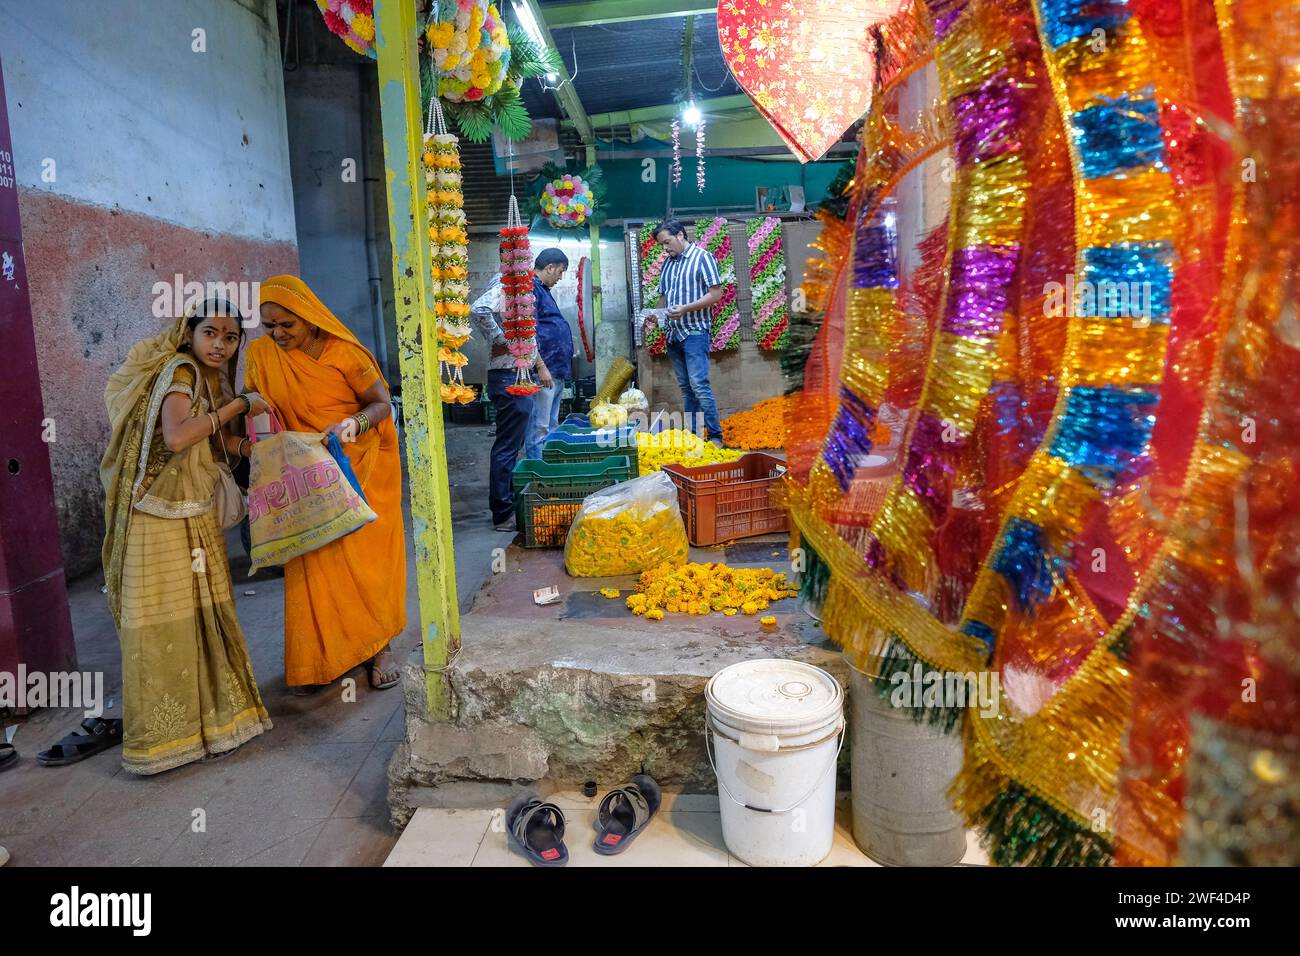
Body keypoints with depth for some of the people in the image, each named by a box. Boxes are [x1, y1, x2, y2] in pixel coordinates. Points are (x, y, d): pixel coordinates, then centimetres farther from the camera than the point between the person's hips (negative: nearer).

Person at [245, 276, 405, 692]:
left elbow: (382, 403, -10)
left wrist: (354, 423, -30)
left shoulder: (343, 352, -13)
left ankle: (378, 646, 18)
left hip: (359, 469, -3)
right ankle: (320, 657, 16)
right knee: (315, 562, 2)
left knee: (367, 558, 3)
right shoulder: (261, 354, -1)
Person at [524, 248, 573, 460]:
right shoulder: (530, 289, -12)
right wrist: (541, 367, -22)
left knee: (551, 426, 15)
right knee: (539, 428, -7)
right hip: (544, 371, -11)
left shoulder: (542, 289, 20)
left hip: (556, 371, 11)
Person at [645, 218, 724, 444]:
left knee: (699, 385, -14)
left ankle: (715, 437, -9)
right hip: (673, 333, 7)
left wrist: (685, 309, -20)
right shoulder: (667, 263, 15)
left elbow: (716, 294, -10)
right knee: (685, 387, 8)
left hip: (694, 332, -7)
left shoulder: (702, 258, -4)